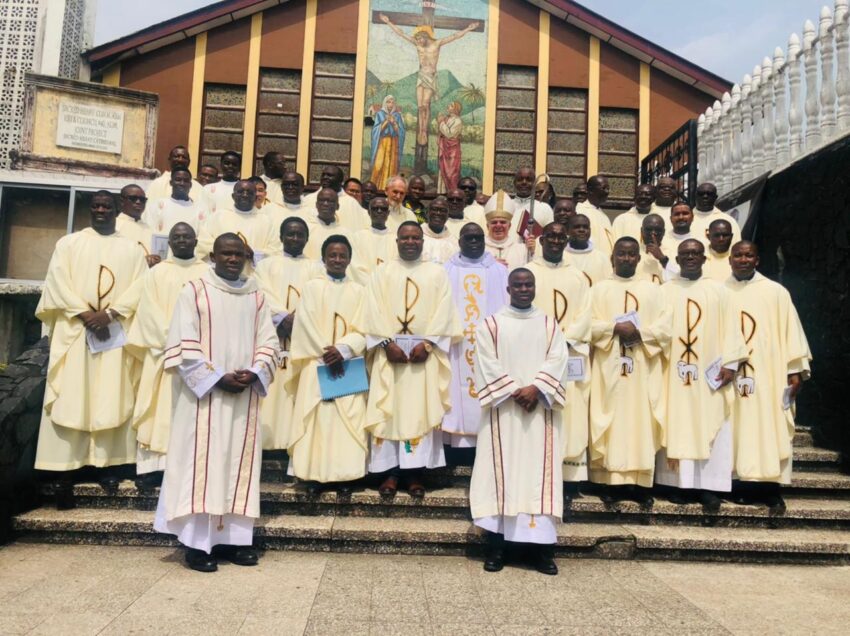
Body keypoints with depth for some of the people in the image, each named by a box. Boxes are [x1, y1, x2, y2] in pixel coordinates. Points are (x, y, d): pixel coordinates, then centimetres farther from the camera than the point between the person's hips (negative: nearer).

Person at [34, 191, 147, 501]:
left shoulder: (131, 249, 10)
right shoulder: (69, 243, 9)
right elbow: (57, 282, -1)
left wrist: (109, 314, -14)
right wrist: (86, 315, -13)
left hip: (115, 334, 1)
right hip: (74, 331, 0)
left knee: (111, 399, 1)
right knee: (69, 399, -4)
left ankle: (106, 462, 8)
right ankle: (64, 469, -3)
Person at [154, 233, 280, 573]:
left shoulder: (256, 297, 13)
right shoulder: (194, 291, 1)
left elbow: (268, 343, 9)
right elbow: (183, 344, -7)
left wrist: (254, 373, -9)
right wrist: (217, 378, -15)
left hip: (244, 395, 4)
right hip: (204, 393, -4)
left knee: (240, 462, 6)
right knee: (202, 462, -4)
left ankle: (232, 536, 13)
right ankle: (197, 541, 2)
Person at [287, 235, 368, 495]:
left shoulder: (358, 291, 10)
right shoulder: (311, 287, 6)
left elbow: (362, 329, 1)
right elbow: (307, 325, -3)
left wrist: (343, 349, -16)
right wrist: (326, 352, -13)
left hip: (348, 364, 1)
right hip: (318, 364, -1)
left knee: (348, 418, -2)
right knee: (317, 417, -2)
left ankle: (344, 475, 6)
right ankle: (316, 474, 6)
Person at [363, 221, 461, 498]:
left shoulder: (437, 273, 9)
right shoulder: (382, 272, 9)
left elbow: (443, 311, 0)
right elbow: (374, 311, 0)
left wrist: (427, 343, -12)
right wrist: (388, 342, -13)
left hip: (425, 351, 0)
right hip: (390, 350, 0)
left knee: (421, 410, -1)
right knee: (388, 410, -1)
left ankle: (415, 471, 5)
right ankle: (391, 471, 5)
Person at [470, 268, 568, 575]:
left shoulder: (549, 324, 11)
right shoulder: (492, 324, 6)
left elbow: (556, 360, -1)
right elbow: (488, 365, -4)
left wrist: (535, 389, -15)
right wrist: (514, 392, -13)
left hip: (540, 409, 2)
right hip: (503, 408, -1)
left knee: (539, 471, 0)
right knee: (501, 470, -1)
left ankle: (543, 548, 4)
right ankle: (496, 545, 4)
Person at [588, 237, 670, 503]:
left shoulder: (652, 290, 12)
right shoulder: (599, 289, 9)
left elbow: (665, 328, 3)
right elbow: (588, 325, -2)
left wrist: (640, 332, -13)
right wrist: (615, 327, -16)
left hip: (643, 369, 1)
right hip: (609, 368, -1)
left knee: (642, 421, -1)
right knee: (611, 421, -3)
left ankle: (640, 482, 5)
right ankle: (612, 481, 1)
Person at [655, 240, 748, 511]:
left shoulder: (718, 291, 8)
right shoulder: (665, 291, 7)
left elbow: (729, 329, 4)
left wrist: (729, 364, -6)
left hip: (709, 374, 0)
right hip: (673, 372, 0)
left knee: (710, 429, -1)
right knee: (676, 428, 2)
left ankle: (708, 487, 4)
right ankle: (680, 484, 9)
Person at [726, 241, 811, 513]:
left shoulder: (776, 292, 3)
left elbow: (790, 330, 2)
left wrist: (796, 370, -3)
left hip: (769, 374, -1)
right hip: (731, 375, 1)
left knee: (770, 430, 0)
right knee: (739, 429, 4)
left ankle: (771, 489, 6)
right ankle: (745, 485, 12)